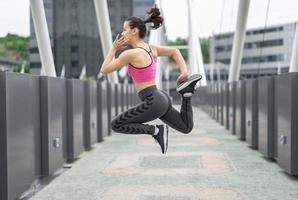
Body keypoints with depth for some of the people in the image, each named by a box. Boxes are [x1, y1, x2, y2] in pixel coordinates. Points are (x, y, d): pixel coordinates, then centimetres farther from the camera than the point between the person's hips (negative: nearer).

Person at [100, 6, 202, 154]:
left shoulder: (130, 53, -15)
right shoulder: (150, 48, 11)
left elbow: (104, 70, -6)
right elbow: (174, 51, 21)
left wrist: (114, 48, 4)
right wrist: (184, 72, 12)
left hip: (153, 102, -9)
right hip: (160, 98, 9)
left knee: (115, 125, 1)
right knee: (186, 127, 25)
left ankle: (155, 131, -5)